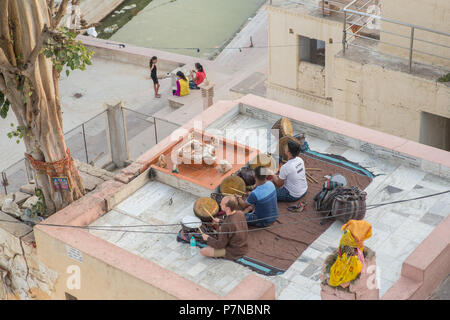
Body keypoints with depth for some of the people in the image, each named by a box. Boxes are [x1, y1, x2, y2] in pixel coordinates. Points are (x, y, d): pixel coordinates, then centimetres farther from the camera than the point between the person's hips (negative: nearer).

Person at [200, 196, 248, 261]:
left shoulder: (226, 225, -33)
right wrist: (220, 221, 16)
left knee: (203, 251, -8)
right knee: (220, 228, 24)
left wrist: (208, 238, -4)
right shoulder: (240, 214, -11)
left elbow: (220, 245, -20)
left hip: (234, 253, -8)